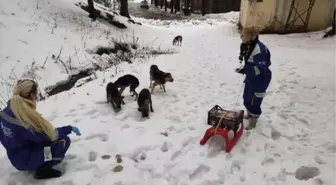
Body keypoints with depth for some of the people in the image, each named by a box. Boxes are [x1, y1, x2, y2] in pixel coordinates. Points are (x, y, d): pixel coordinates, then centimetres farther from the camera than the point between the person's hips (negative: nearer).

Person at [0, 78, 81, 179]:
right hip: (26, 160, -8)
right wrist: (70, 128, -9)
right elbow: (49, 135, -21)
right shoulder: (27, 118, -33)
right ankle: (43, 169, -8)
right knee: (64, 140, -15)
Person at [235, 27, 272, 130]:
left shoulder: (259, 49, -32)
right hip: (251, 78, 9)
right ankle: (250, 114, 48)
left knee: (254, 101, 4)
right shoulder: (247, 45, -2)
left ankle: (253, 121, 27)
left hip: (260, 80, -9)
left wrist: (245, 70, -32)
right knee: (246, 98, 23)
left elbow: (261, 68, -30)